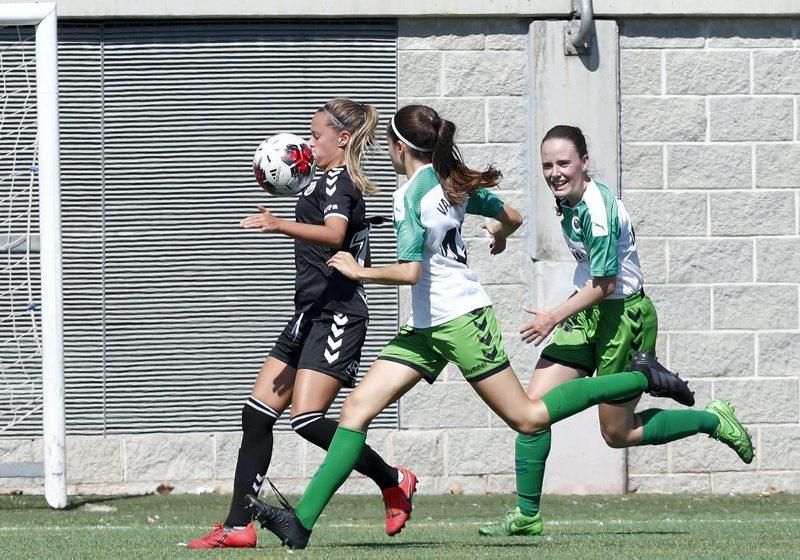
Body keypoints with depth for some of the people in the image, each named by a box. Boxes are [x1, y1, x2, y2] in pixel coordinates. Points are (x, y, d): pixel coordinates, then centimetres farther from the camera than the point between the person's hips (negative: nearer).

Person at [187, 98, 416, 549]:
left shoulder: (336, 182, -10)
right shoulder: (344, 184, 20)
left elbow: (334, 233, -31)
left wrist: (280, 225, -46)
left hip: (335, 316, -11)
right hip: (311, 315, 11)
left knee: (307, 419, -18)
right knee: (257, 414, 3)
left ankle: (393, 481, 0)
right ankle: (238, 527, 1)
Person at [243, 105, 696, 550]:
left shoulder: (411, 194, -17)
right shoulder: (453, 182, 7)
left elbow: (410, 271, -25)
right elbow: (512, 217, 18)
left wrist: (359, 272, -11)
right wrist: (498, 236, 41)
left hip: (461, 319, -10)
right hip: (427, 328, 10)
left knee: (528, 419, -2)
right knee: (358, 407, 0)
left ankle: (640, 378, 7)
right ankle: (302, 521, -6)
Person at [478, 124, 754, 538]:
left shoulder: (598, 209, -24)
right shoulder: (567, 200, 3)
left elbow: (604, 285, -22)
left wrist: (555, 317, -16)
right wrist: (570, 304, 18)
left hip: (624, 314, -8)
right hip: (588, 315, 8)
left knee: (617, 433, 2)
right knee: (533, 405, -5)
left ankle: (713, 421, 21)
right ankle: (526, 515, 0)